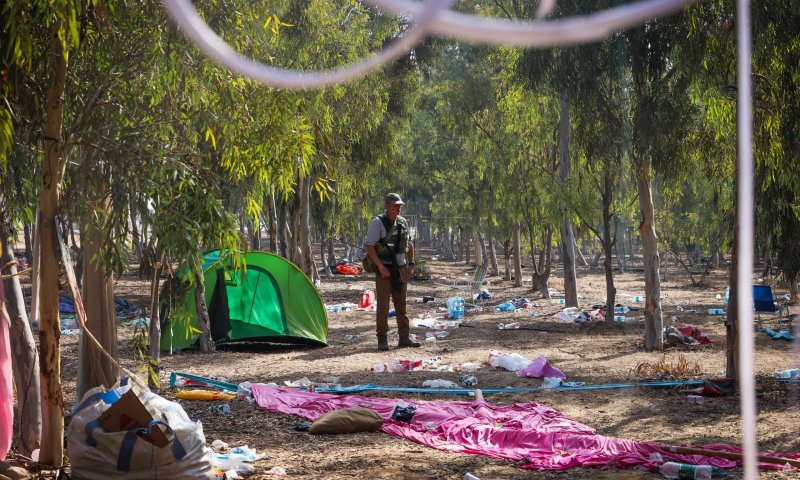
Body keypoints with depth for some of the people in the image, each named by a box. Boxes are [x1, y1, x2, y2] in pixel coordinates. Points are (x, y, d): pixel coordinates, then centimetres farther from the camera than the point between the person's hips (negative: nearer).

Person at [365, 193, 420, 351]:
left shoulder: (402, 222, 9)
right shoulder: (378, 223, -10)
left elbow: (409, 244, 20)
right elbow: (369, 247, -14)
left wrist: (411, 264, 11)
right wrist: (381, 266, -20)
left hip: (401, 269, 6)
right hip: (385, 270, -6)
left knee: (401, 305, 10)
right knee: (383, 305, -5)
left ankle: (404, 338, 15)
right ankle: (382, 340, 0)